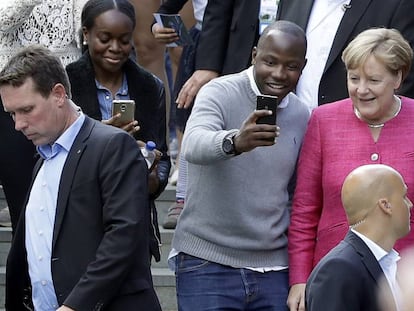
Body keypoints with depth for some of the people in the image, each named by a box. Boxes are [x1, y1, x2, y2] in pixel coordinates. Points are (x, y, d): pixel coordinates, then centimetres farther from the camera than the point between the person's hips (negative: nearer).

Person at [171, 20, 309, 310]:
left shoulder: (302, 116, 9)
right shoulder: (221, 93, -7)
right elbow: (194, 145, -27)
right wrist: (234, 142, -48)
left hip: (274, 269, 5)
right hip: (207, 264, -4)